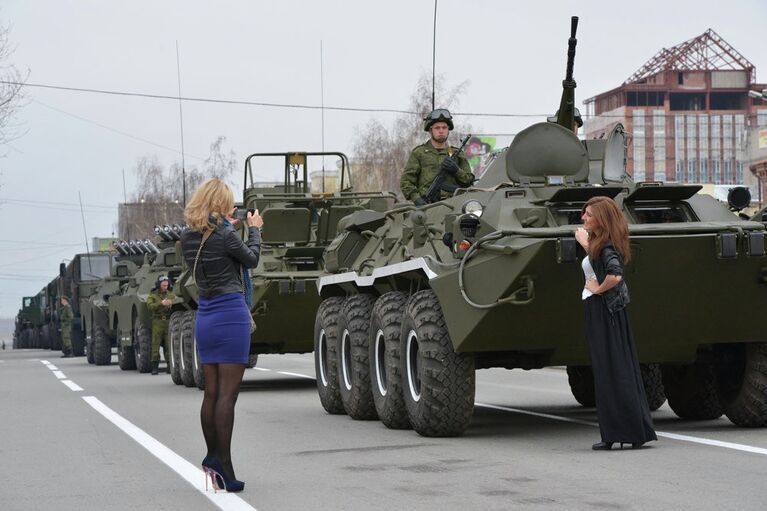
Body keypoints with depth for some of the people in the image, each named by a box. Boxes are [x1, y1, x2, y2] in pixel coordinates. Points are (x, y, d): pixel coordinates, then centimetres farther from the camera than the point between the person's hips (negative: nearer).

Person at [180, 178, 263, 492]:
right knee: (227, 394, -5)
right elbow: (251, 260, 2)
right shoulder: (225, 236, -14)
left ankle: (213, 458, 19)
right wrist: (254, 230, 17)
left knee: (211, 393, 14)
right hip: (231, 316, -7)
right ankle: (223, 467, -7)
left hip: (204, 319, 7)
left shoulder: (188, 239, 4)